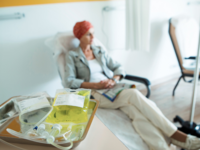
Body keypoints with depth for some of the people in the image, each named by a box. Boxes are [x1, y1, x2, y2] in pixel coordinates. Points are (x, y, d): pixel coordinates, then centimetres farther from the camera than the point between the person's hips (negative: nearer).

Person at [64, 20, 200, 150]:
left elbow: (119, 68, 15)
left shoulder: (100, 51, 18)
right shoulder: (72, 56, 6)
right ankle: (175, 134, -27)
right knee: (134, 94, -30)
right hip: (95, 93, -4)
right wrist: (95, 85, -16)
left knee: (135, 109, -29)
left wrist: (114, 80, -9)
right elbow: (70, 81, -5)